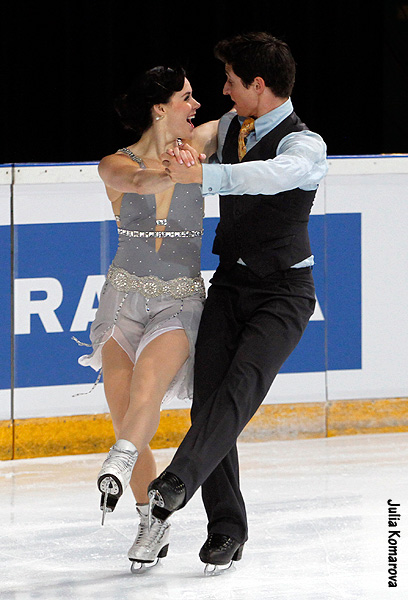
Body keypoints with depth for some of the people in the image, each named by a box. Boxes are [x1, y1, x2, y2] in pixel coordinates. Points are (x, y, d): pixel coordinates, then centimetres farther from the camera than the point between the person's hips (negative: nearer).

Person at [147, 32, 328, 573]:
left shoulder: (305, 144, -16)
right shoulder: (230, 127, 6)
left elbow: (275, 175, -40)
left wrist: (201, 175, -50)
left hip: (282, 291, -6)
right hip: (231, 282, 6)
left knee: (241, 385, -27)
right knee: (208, 397, -7)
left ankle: (178, 482, -39)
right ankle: (226, 529, -5)